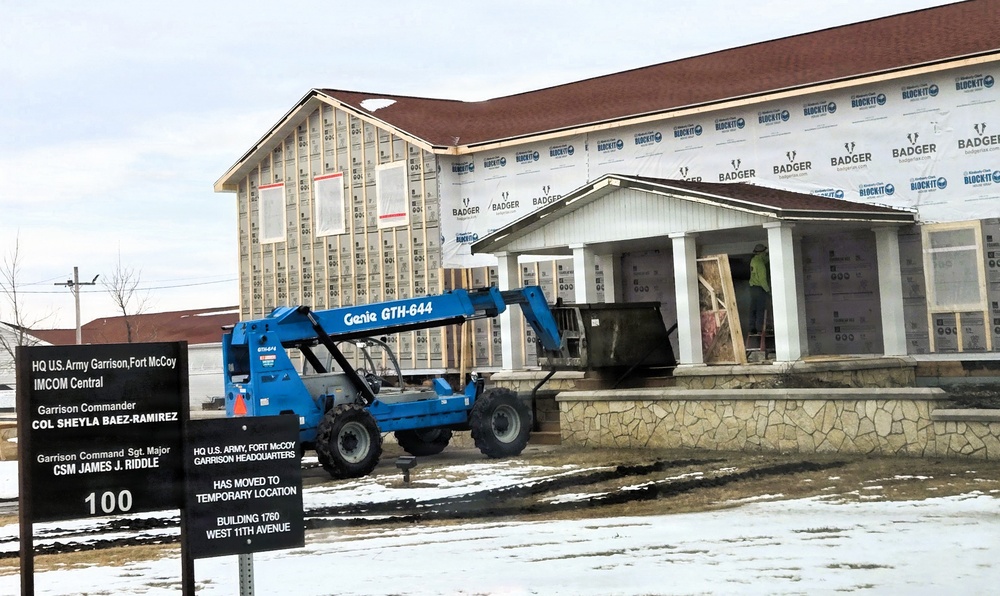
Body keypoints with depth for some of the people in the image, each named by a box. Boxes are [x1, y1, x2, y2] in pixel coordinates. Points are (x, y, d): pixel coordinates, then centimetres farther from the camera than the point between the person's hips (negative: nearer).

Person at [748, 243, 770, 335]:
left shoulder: (753, 260, 7)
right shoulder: (760, 264, -19)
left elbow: (765, 260, 29)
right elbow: (762, 279, -21)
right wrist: (767, 290, -15)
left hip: (752, 287, 8)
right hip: (760, 288, -8)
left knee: (753, 309, 8)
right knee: (761, 309, -4)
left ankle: (752, 329, 10)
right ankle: (759, 329, -5)